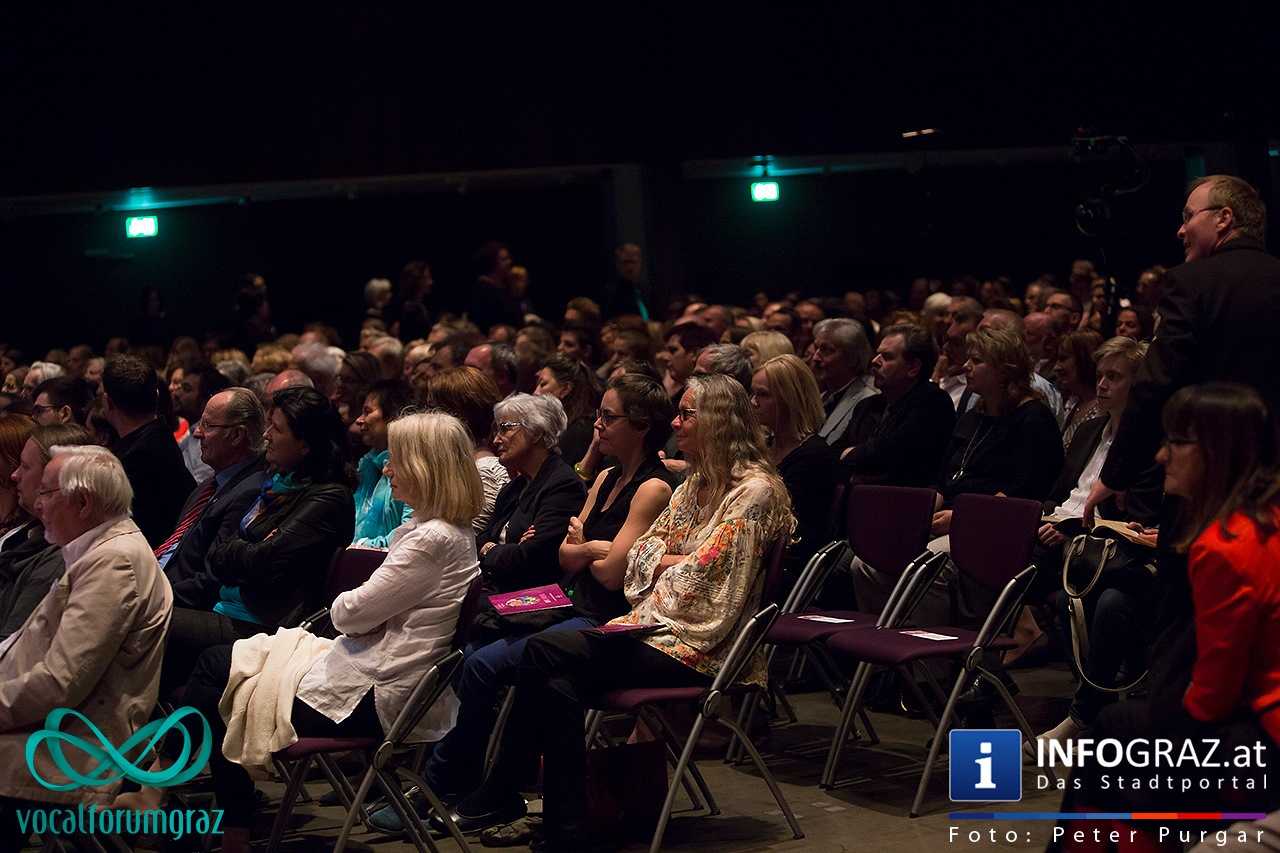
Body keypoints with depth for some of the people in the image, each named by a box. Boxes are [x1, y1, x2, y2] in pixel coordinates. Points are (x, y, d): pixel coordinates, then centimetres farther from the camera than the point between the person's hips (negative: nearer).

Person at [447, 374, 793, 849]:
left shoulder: (755, 490, -11)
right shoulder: (698, 483, 18)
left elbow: (704, 575, -17)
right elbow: (642, 552, 13)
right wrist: (674, 561, -6)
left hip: (700, 649, -8)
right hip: (661, 628, 8)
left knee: (544, 654, -19)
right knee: (557, 683, -16)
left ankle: (503, 795, -8)